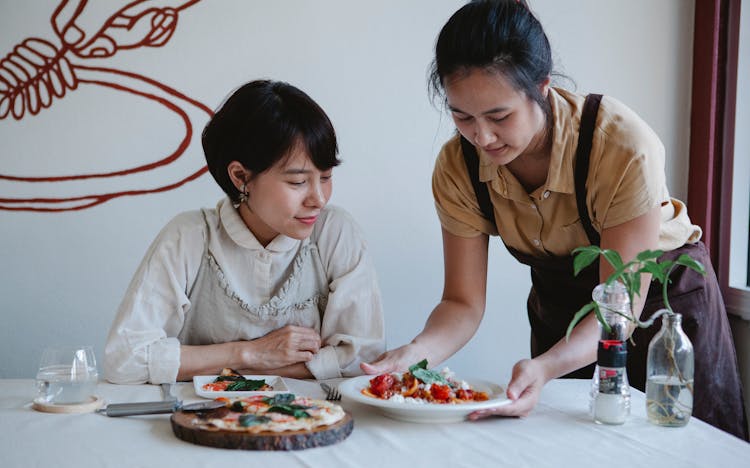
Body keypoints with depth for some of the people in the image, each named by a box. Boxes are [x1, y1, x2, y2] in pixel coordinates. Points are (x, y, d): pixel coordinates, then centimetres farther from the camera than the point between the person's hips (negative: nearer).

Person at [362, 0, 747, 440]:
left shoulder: (625, 148, -34)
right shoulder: (458, 167, -22)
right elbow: (464, 303, -18)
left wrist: (546, 366, -48)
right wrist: (416, 352, -39)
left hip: (662, 295, -3)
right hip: (560, 308, 3)